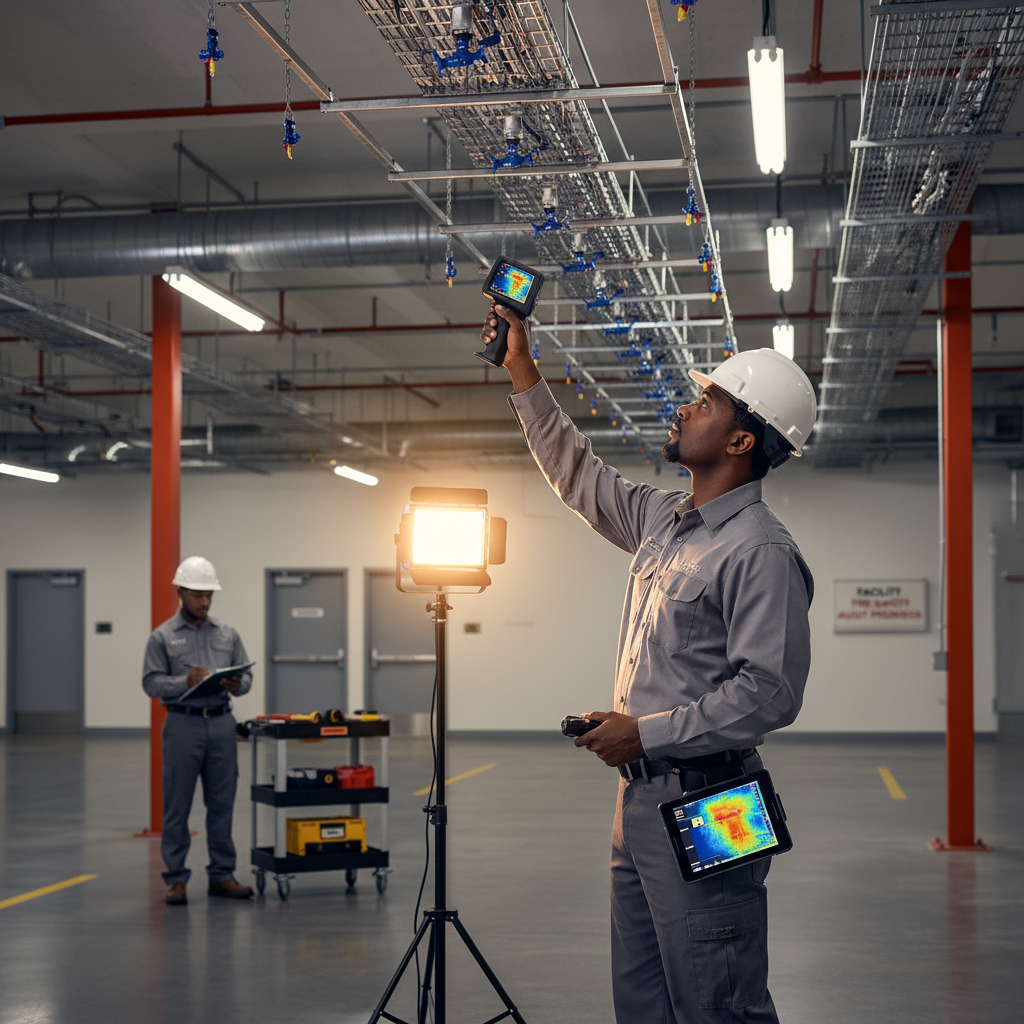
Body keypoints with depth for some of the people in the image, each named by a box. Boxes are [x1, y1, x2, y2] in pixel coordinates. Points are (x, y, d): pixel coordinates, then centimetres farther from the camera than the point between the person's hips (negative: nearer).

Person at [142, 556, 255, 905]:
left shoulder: (227, 634, 11)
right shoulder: (162, 637, 1)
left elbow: (246, 675, 10)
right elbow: (151, 682, -5)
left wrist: (237, 684, -13)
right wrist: (186, 682, -20)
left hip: (221, 722, 3)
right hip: (183, 723, -3)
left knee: (222, 804, 7)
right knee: (177, 806, 1)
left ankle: (221, 875, 15)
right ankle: (176, 878, 9)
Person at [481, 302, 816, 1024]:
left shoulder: (761, 552, -15)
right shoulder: (665, 520, 12)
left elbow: (768, 694, -22)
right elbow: (579, 477, 28)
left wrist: (646, 732, -17)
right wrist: (522, 373, 26)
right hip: (640, 799, 9)